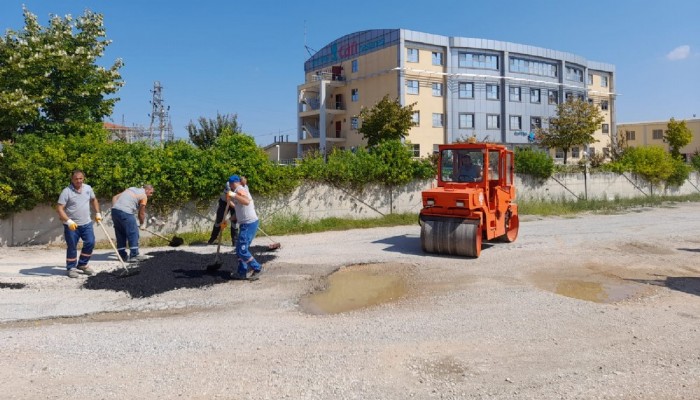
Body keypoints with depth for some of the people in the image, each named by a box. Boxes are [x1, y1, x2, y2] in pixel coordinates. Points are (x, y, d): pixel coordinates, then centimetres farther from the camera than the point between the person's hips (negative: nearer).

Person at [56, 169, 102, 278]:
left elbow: (94, 200, 21)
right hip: (71, 225, -5)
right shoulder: (66, 191, -13)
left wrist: (97, 213, 15)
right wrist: (68, 221, -26)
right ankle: (71, 268, 17)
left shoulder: (88, 188, 3)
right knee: (72, 247, 3)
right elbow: (59, 208, -16)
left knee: (90, 243, 3)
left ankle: (82, 264, 21)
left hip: (86, 223, 5)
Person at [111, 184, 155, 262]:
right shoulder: (144, 196, 3)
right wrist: (142, 224, 20)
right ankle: (134, 255, 0)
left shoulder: (131, 189, 25)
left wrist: (115, 208, 15)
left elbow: (115, 197, 19)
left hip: (114, 210, 8)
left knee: (120, 234, 14)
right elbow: (141, 213, 7)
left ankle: (122, 255, 20)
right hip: (125, 212, -8)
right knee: (133, 233, 0)